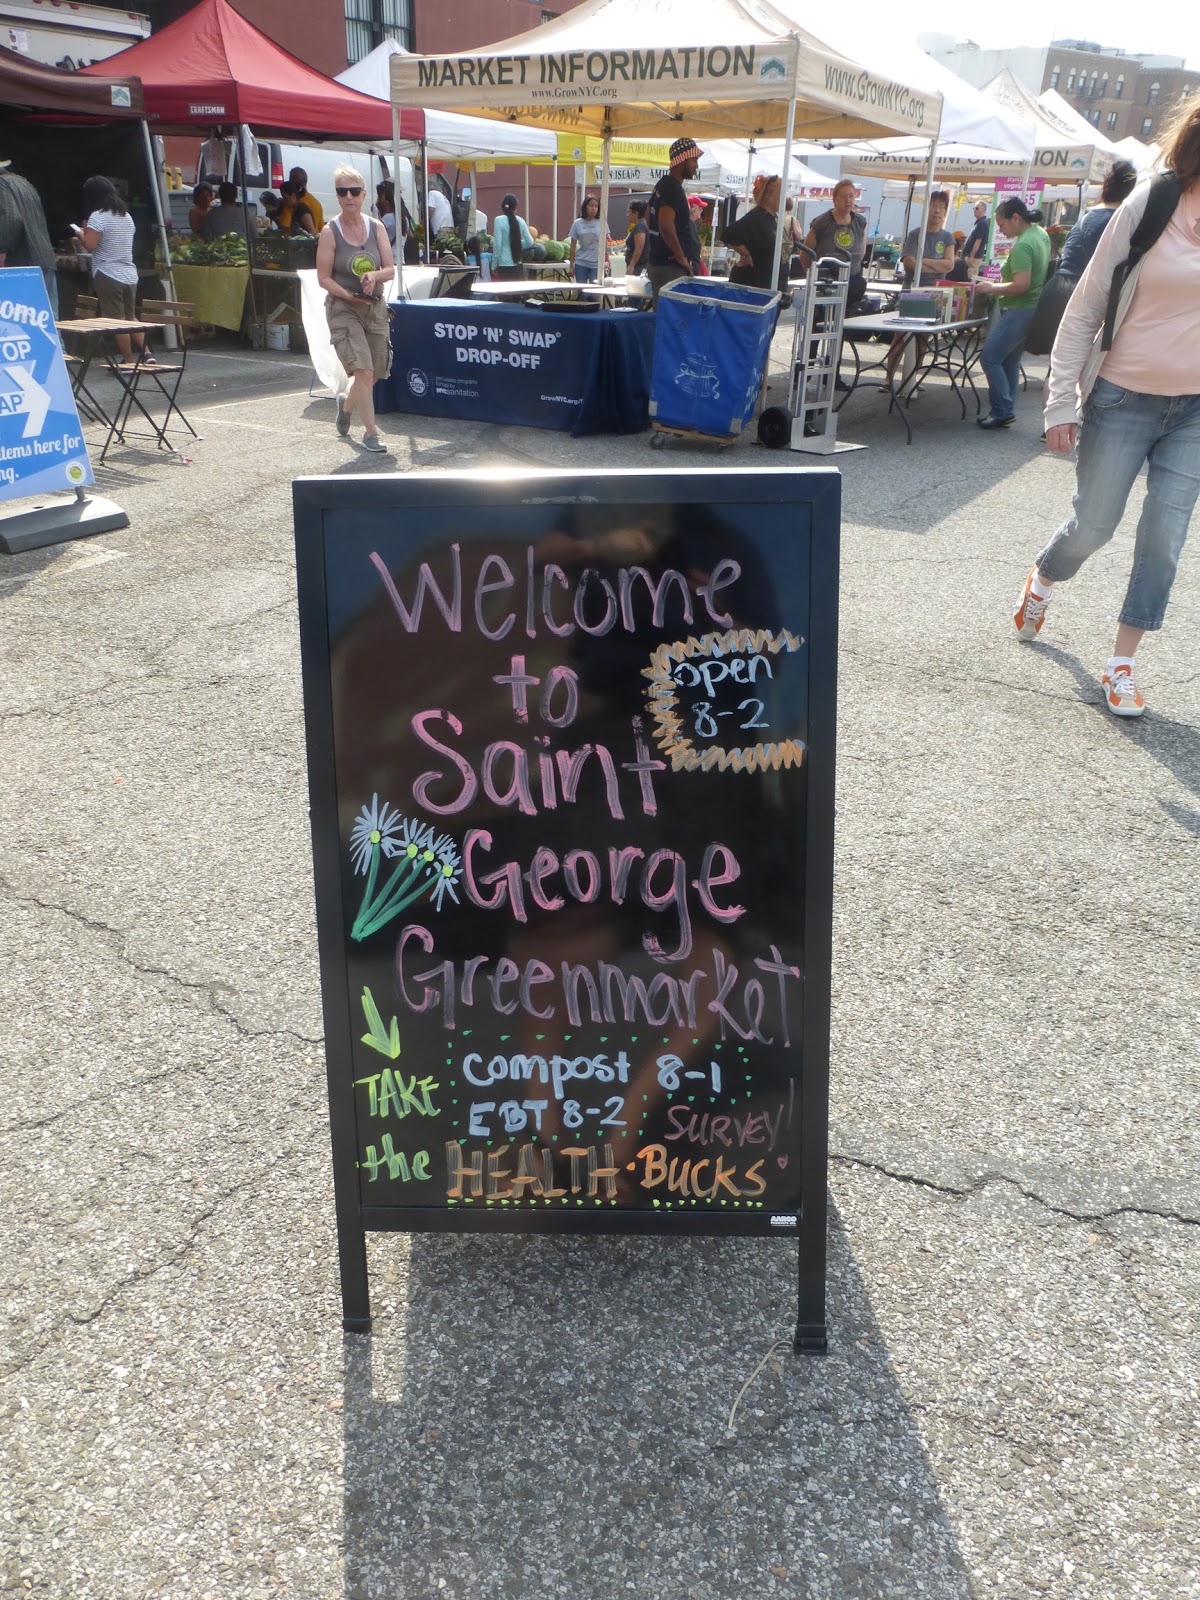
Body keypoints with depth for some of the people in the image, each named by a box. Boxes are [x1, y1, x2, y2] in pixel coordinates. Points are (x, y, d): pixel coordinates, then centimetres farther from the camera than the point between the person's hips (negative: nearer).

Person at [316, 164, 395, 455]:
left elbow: (390, 269, 3)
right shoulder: (330, 232, -6)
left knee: (375, 371, 12)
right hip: (343, 310, -5)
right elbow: (323, 278, -6)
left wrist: (374, 276, -18)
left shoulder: (377, 228, 5)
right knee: (363, 370, -17)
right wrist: (349, 295, -21)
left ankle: (347, 405, 43)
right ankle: (370, 432, -9)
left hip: (375, 307, 5)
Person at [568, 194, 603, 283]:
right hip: (581, 263, 1)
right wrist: (571, 265, 4)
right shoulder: (577, 223, 2)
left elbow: (604, 245, 3)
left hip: (596, 264, -1)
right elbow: (573, 246, 6)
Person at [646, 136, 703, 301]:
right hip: (671, 268, -10)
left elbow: (648, 215, 29)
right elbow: (666, 225, -31)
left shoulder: (663, 184, 14)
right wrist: (680, 256, -21)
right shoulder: (674, 188, -16)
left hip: (657, 261, 10)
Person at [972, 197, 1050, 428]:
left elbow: (1021, 286, -27)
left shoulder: (1022, 246, -20)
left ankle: (1003, 412, -6)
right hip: (1033, 307, 11)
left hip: (1018, 310, -11)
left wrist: (991, 288, -14)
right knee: (1010, 361, 14)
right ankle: (1005, 412, 18)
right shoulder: (1041, 233, 12)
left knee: (990, 359, -7)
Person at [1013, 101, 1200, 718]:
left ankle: (1121, 666, 11)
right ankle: (1042, 579, 42)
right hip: (1124, 397, -2)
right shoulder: (1150, 205, -8)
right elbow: (1084, 308, -5)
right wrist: (1062, 402, -9)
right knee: (1092, 526, 7)